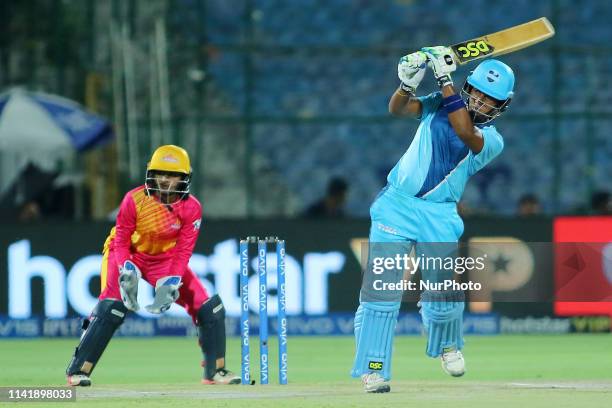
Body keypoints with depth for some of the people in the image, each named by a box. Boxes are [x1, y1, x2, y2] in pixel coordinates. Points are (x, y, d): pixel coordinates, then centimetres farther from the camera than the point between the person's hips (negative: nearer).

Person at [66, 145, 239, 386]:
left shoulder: (191, 208, -17)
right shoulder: (134, 200, -24)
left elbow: (183, 251, -17)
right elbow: (121, 242, -17)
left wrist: (171, 283, -30)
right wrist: (127, 271, -34)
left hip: (166, 259, 3)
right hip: (129, 256, -3)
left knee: (210, 307, -6)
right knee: (112, 307, -27)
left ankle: (215, 371, 10)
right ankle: (78, 371, -21)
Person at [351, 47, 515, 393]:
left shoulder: (492, 140, -3)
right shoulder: (440, 104, 4)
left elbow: (465, 133, -24)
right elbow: (397, 109, -10)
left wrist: (445, 79, -27)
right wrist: (408, 82, -31)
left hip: (439, 217, 0)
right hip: (396, 205, 0)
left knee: (444, 295, 0)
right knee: (382, 287, -11)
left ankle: (446, 344, 35)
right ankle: (374, 369, -6)